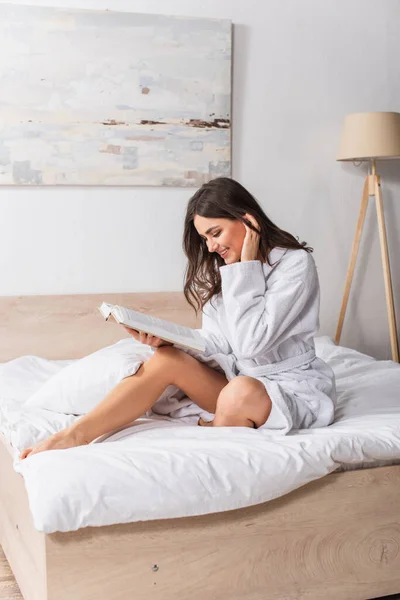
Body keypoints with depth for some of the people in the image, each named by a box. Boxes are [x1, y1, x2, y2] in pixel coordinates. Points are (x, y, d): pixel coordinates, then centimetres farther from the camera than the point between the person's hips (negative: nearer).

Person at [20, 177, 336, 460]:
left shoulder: (295, 263, -15)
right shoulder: (222, 270, 8)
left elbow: (252, 342, -23)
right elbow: (216, 344, 4)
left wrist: (246, 268, -20)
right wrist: (168, 338, -13)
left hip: (294, 387, -6)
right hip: (240, 378, 6)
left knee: (242, 391, -38)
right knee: (166, 359, -16)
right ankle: (73, 437, -24)